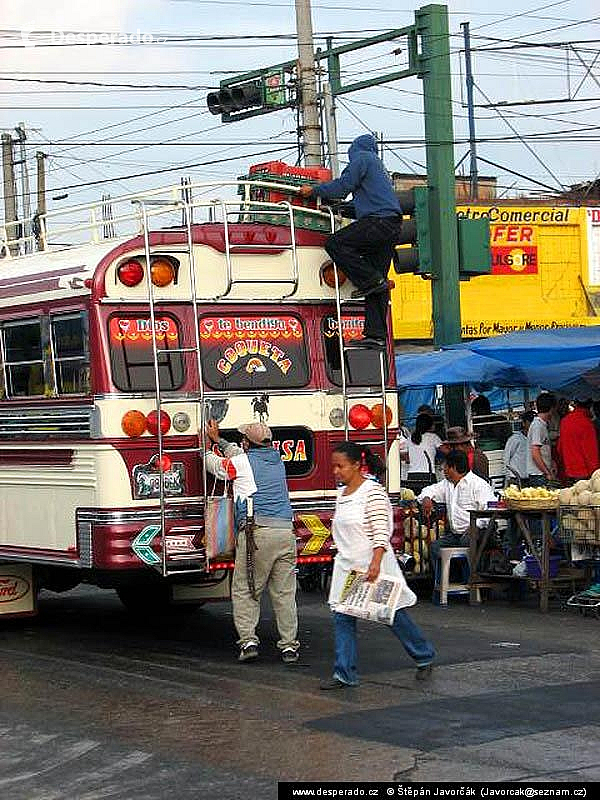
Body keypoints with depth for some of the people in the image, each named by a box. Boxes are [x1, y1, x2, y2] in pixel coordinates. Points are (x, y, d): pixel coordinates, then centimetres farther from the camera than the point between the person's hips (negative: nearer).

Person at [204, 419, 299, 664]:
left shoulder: (241, 463, 0)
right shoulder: (276, 458, 17)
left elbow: (215, 465, 21)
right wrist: (218, 440, 46)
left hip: (256, 532, -5)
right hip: (285, 531, 5)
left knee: (244, 590, 4)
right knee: (284, 593, 6)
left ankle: (248, 640, -6)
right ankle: (289, 646, 5)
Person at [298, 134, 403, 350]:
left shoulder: (361, 158, 4)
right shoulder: (376, 164, 31)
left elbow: (343, 186, -6)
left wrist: (313, 190, 4)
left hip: (378, 220, -9)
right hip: (392, 226, 9)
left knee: (334, 243, -13)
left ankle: (371, 280, -16)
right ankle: (376, 335, -2)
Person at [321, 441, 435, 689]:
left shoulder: (373, 491, -13)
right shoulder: (342, 494, 12)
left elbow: (381, 531, -19)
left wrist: (375, 562, -29)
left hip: (373, 563, -7)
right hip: (347, 565, 7)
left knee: (393, 615, 3)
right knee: (341, 617, -2)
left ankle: (424, 657, 22)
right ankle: (345, 674, -1)